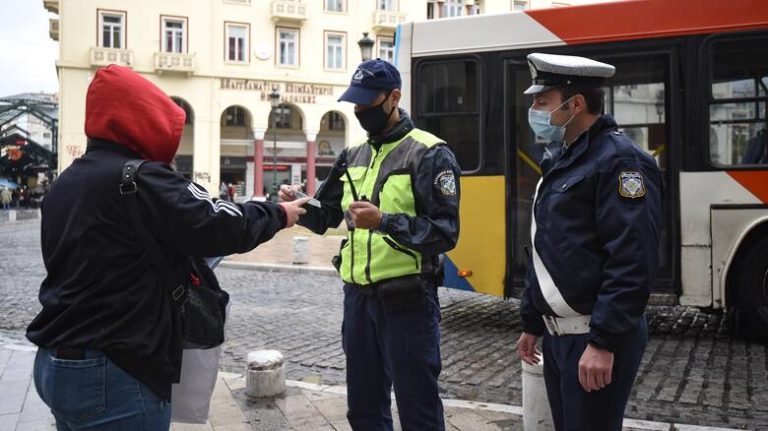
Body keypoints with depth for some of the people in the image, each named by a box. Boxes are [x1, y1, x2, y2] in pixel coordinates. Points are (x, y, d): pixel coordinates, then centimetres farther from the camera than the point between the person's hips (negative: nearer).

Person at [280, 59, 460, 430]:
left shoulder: (430, 154, -9)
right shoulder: (353, 156, 11)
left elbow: (444, 233, -16)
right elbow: (324, 216, 14)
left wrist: (384, 221, -27)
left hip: (407, 299, -6)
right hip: (357, 296, 7)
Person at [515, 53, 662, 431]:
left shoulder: (620, 160, -14)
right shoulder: (560, 161, 14)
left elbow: (632, 263, -22)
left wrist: (603, 341, -23)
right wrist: (532, 323, 19)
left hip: (595, 338, -9)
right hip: (558, 336, 9)